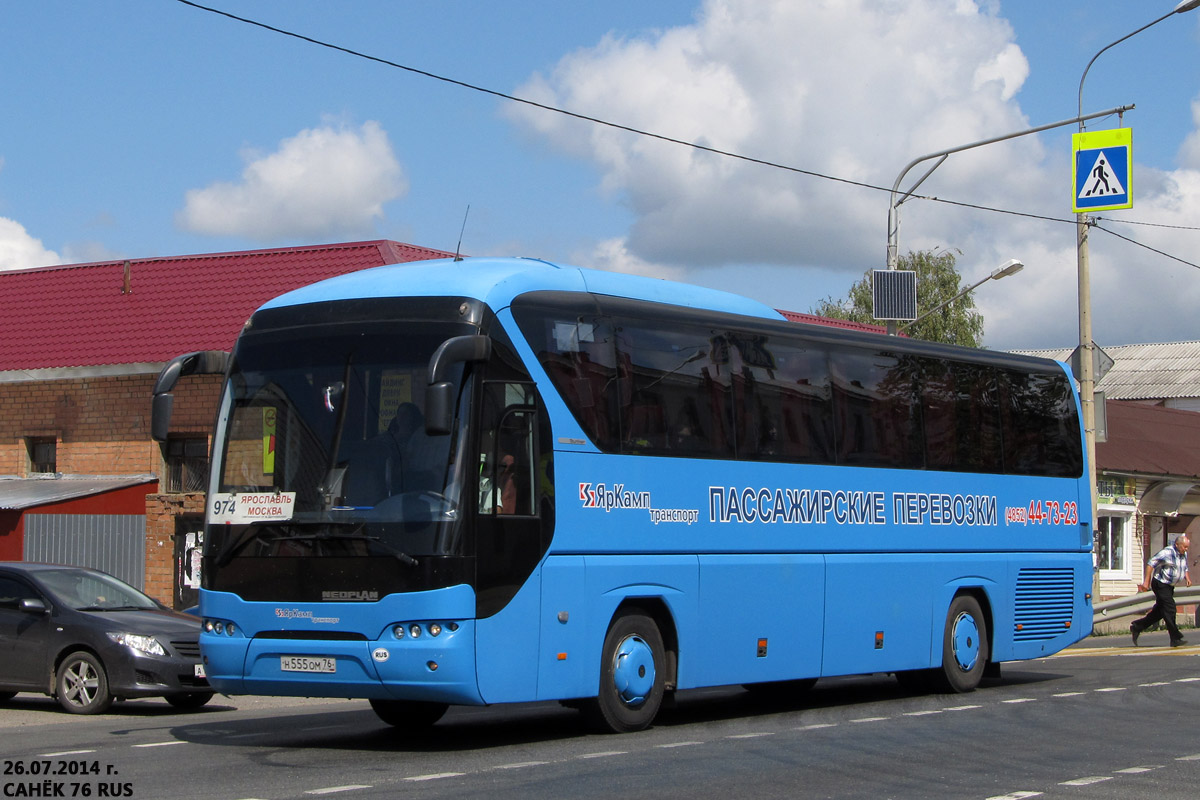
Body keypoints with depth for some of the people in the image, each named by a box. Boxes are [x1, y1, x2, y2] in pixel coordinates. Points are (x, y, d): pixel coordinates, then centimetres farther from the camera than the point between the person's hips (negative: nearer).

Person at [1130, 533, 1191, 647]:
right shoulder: (1167, 552, -19)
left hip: (1170, 586, 9)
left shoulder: (1184, 554, 7)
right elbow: (1151, 563, -19)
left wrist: (1187, 577, 3)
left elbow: (1185, 568, 25)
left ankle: (1137, 627, 25)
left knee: (1159, 611, 13)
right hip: (1160, 584, -9)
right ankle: (1175, 639, -11)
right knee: (1170, 609, -13)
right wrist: (1146, 582, -21)